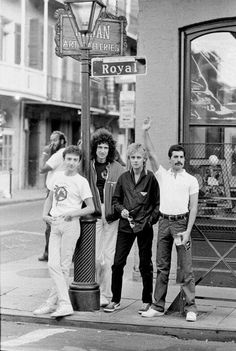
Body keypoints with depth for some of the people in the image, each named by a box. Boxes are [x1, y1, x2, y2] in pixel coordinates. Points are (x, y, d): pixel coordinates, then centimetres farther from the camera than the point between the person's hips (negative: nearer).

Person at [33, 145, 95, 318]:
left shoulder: (81, 182, -3)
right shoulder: (57, 176, 13)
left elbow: (91, 208, -4)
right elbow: (50, 198, 23)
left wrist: (72, 213, -17)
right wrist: (45, 214, 7)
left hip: (70, 224, -5)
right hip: (55, 224, 5)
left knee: (64, 266, -2)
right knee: (53, 265, -3)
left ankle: (52, 303, 4)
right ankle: (64, 304, -1)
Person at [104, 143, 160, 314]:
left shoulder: (150, 178, -3)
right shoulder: (124, 178, 6)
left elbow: (158, 203, 1)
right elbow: (116, 199, 15)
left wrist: (151, 220, -8)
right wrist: (121, 210, -3)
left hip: (144, 227, -3)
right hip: (125, 225, 3)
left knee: (145, 264, 6)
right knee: (118, 262, 1)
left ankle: (147, 301, 18)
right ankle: (115, 300, 13)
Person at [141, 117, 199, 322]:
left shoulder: (191, 180, 3)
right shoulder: (162, 175, 11)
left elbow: (194, 207, -2)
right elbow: (151, 154, 2)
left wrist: (188, 231, -11)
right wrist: (145, 132, -7)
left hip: (181, 222, -3)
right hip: (164, 222, 3)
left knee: (186, 267, -4)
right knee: (162, 267, 7)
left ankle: (190, 307, -1)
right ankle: (158, 306, 12)